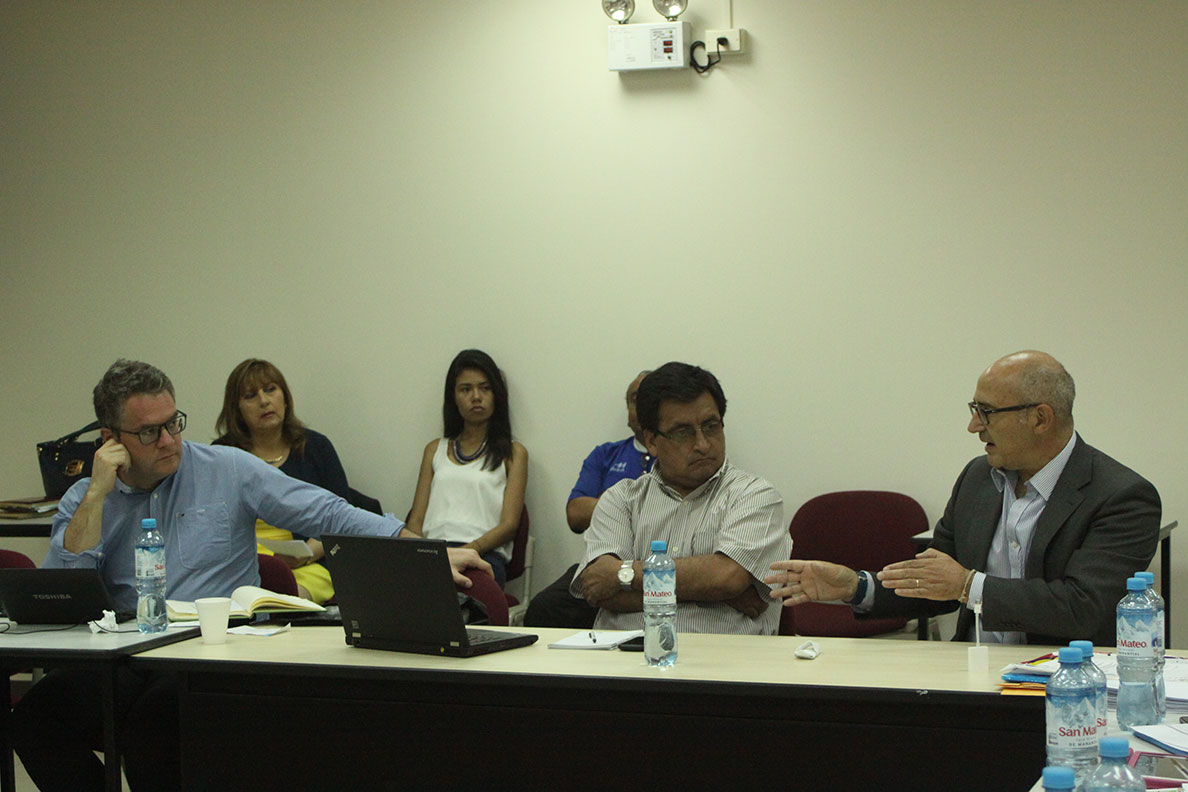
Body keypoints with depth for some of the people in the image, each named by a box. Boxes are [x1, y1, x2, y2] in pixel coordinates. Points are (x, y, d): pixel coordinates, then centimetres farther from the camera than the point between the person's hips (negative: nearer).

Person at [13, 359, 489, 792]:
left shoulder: (227, 471, 7)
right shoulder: (83, 502, 12)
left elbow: (329, 515, 3)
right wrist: (98, 495, -5)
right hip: (124, 662, 3)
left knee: (152, 719, -36)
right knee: (36, 715, -26)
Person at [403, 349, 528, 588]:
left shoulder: (513, 452, 18)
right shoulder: (435, 450, 29)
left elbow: (509, 524, 5)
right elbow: (416, 519, 19)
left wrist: (470, 549, -15)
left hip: (484, 554, -2)